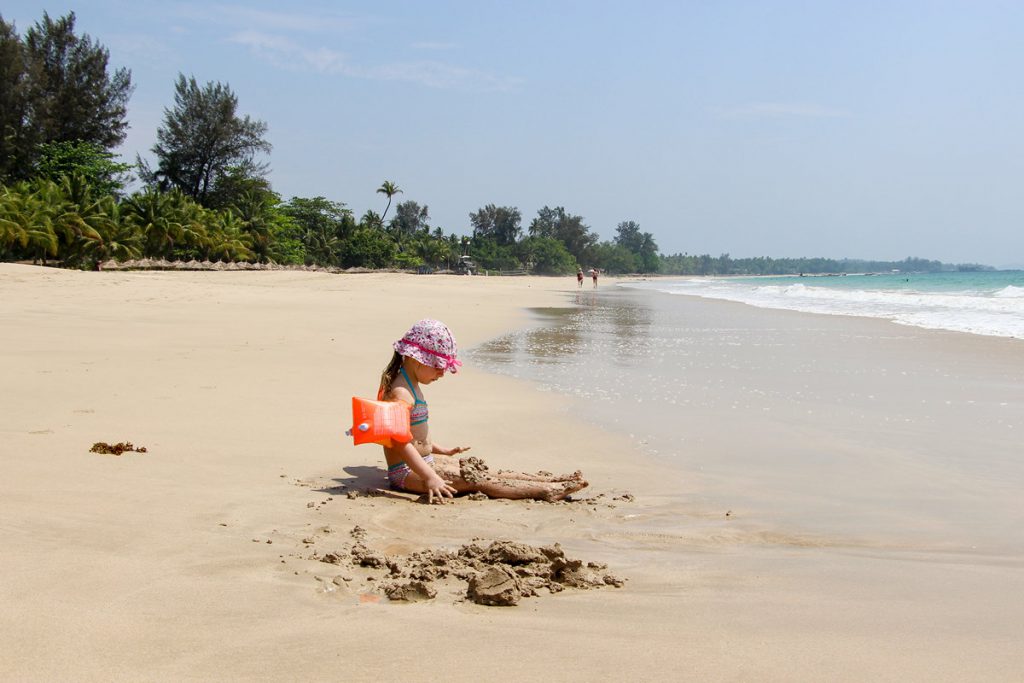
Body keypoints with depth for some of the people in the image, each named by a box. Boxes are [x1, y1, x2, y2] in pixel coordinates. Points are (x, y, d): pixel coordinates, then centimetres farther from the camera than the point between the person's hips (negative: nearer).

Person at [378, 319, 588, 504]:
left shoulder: (412, 387, 13)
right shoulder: (401, 393, -22)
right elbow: (401, 442, -29)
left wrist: (443, 451, 31)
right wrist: (430, 478, -35)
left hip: (425, 460, 11)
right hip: (407, 472, -11)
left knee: (483, 471, 4)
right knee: (476, 480, -17)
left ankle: (550, 480, 1)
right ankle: (547, 491, -22)